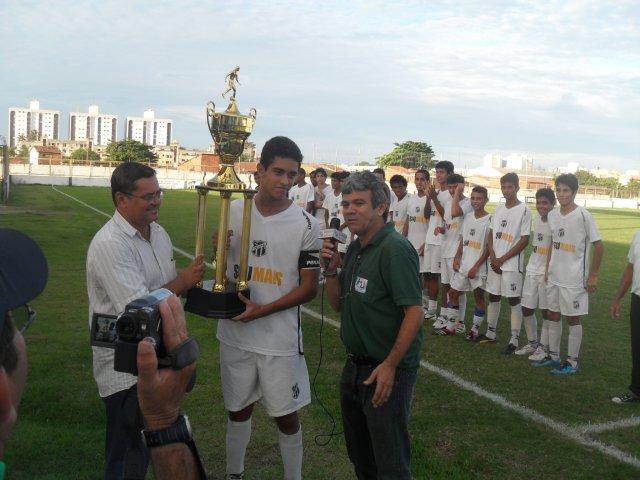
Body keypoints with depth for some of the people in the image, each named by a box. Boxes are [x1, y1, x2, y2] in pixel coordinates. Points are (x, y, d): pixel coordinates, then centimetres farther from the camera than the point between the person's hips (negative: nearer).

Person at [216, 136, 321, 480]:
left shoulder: (305, 226, -11)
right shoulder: (234, 211, -1)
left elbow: (309, 288, -9)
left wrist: (263, 310, -19)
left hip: (280, 339, -3)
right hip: (235, 333, 3)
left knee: (286, 416, 8)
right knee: (238, 409, 19)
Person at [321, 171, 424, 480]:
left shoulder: (395, 249, -20)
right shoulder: (356, 248, 7)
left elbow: (414, 313, -23)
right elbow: (338, 304, 10)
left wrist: (390, 366, -23)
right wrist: (331, 268, -5)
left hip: (388, 372, -8)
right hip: (355, 367, 9)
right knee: (359, 454, 25)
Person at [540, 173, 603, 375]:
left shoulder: (583, 216, -14)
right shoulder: (552, 215, 5)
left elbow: (598, 245, -10)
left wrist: (593, 275, -10)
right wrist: (548, 269, 14)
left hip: (574, 279, -6)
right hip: (554, 277, 7)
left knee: (572, 318, 2)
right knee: (553, 315, 14)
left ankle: (572, 362, 14)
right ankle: (553, 356, 28)